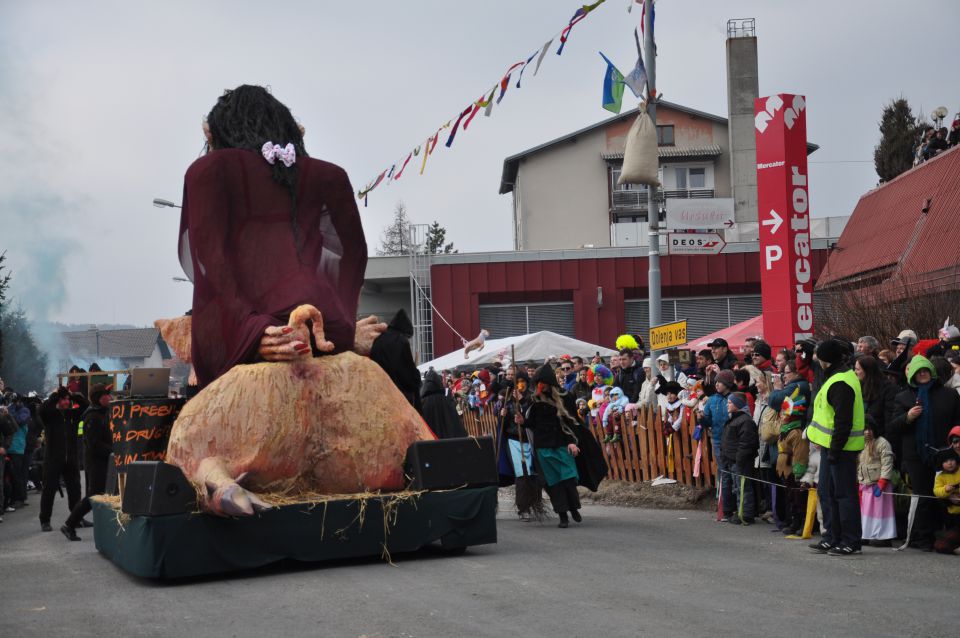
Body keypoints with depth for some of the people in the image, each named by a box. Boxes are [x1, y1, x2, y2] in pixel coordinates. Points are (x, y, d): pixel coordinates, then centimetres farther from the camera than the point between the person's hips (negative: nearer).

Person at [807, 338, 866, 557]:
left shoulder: (840, 383, -19)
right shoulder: (839, 376, 15)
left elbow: (843, 422, -23)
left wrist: (835, 450, -21)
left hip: (840, 448, -11)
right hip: (831, 446, 11)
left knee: (844, 494, -3)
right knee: (827, 493, 15)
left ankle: (850, 541, 4)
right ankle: (832, 538, 22)